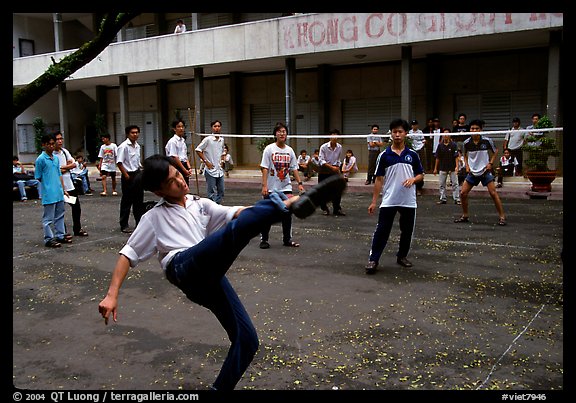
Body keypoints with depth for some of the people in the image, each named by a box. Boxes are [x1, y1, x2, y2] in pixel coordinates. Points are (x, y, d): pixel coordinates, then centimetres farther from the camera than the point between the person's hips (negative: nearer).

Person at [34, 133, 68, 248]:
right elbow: (38, 177, -6)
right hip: (48, 194, -7)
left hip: (59, 193, 7)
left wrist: (63, 189, 15)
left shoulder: (56, 158, 10)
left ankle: (60, 235, 26)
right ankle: (49, 239, 8)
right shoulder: (41, 159, -10)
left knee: (60, 215, 15)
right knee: (48, 218, 1)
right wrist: (47, 184, 2)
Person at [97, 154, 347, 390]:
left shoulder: (201, 205, 28)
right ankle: (290, 203, -52)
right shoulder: (154, 218, 17)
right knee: (236, 230, -31)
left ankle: (221, 389, 10)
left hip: (209, 279, 6)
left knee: (247, 339, -2)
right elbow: (128, 255, 13)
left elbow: (234, 213, 14)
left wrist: (265, 210, -5)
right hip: (184, 267, -6)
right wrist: (112, 295, 2)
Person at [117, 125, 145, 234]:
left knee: (139, 200, 11)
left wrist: (140, 173, 12)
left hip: (137, 174, 7)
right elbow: (119, 162, -14)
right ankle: (124, 225, 8)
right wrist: (126, 175, -15)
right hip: (128, 176, -7)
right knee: (127, 201, 0)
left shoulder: (138, 146, 11)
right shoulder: (123, 146, -12)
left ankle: (140, 222, 20)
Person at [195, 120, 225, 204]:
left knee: (221, 191, 9)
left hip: (220, 170, 6)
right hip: (210, 170, -6)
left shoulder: (222, 140, 9)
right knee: (211, 192, -3)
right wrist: (206, 162, -11)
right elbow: (198, 150, -9)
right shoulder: (208, 139, -10)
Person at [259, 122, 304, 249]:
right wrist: (264, 185, -16)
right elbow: (264, 168, -9)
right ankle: (264, 239, 15)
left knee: (287, 213, 3)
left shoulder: (289, 150, 6)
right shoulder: (269, 149, -5)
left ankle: (287, 239, 15)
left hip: (286, 187, 3)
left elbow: (294, 168, 9)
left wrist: (299, 183, 1)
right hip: (270, 188, -3)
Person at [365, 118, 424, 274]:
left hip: (409, 201, 2)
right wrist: (374, 201, -3)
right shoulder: (384, 155, -1)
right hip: (388, 201, -2)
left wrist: (413, 179, -13)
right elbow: (379, 179, 1)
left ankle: (402, 256, 30)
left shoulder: (413, 154, 4)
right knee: (381, 231, -4)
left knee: (407, 231, 12)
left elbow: (421, 174, 11)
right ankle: (373, 260, 3)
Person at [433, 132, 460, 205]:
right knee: (441, 184, 5)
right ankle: (443, 199, 14)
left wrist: (456, 167, -16)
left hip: (452, 168, -3)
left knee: (455, 184, -2)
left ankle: (457, 199, 3)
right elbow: (437, 158, 7)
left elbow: (456, 157, -7)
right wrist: (435, 168, 6)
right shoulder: (440, 145, 3)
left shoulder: (453, 144, -4)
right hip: (443, 168, 3)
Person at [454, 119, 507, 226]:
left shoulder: (487, 140, -11)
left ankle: (502, 217, 0)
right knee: (463, 193, -2)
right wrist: (467, 166, 3)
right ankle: (465, 216, 15)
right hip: (472, 172, 3)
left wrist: (491, 163, -4)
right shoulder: (466, 142, -4)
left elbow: (495, 151, 7)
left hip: (485, 171, -3)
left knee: (493, 193, -10)